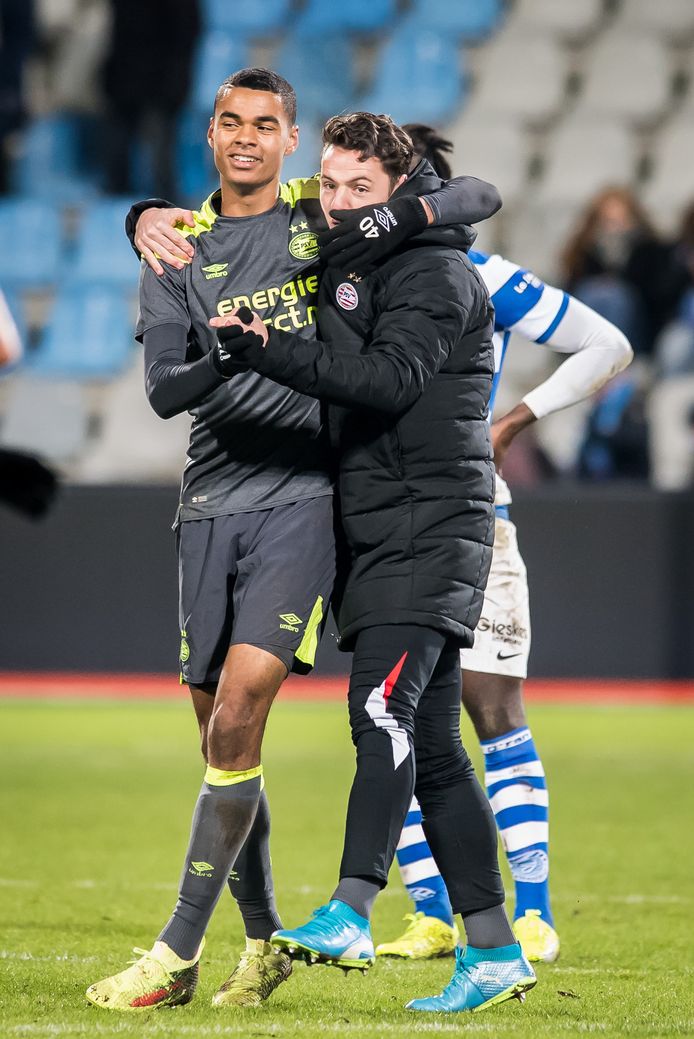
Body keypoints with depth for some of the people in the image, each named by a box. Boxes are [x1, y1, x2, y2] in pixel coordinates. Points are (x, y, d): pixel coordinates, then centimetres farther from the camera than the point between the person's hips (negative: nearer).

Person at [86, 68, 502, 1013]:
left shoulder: (328, 216, 5)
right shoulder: (179, 250, 10)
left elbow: (479, 194, 7)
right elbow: (163, 390, -1)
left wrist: (407, 215, -13)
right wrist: (225, 357, -22)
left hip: (301, 496, -4)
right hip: (211, 503, 4)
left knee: (240, 706, -16)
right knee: (217, 725, 6)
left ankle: (179, 952, -15)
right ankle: (264, 939, 20)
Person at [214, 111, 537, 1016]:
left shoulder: (435, 273, -8)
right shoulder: (337, 264, 19)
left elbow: (392, 378, -23)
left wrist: (273, 353, -30)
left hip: (431, 525, -9)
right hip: (379, 534, 9)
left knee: (384, 709, -24)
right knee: (432, 750, 7)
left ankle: (349, 917, -36)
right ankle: (493, 952, 9)